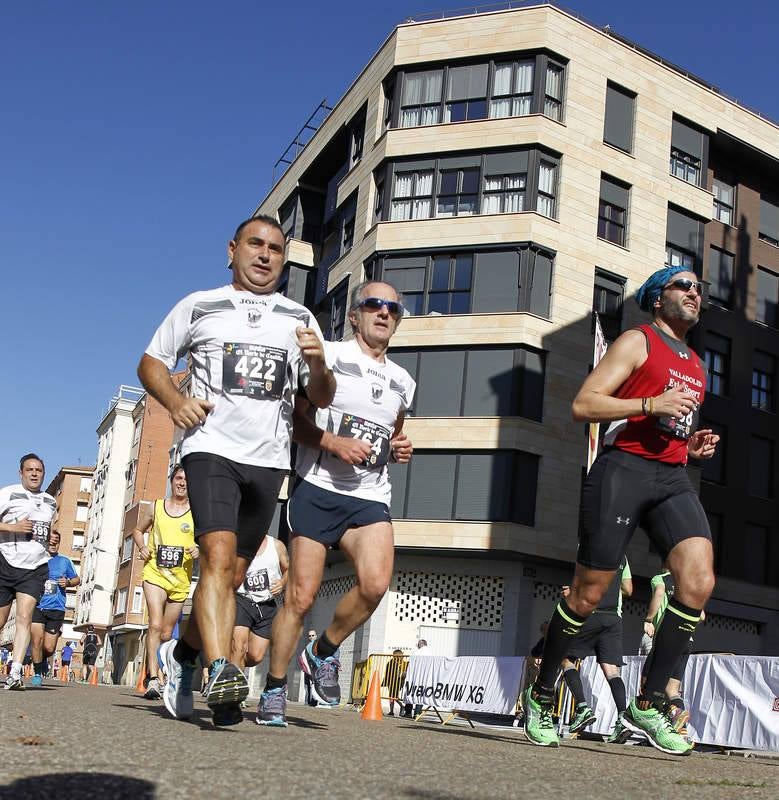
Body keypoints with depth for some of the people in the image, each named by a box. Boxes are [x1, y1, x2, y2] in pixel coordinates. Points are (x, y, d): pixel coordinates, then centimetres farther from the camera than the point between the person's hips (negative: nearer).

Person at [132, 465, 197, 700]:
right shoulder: (155, 508, 7)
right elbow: (138, 530, 20)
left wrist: (200, 551, -18)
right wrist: (142, 548, 1)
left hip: (181, 580, 1)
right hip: (155, 574, -1)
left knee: (167, 634, 12)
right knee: (155, 625, -18)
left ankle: (159, 673, 29)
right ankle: (153, 679, -21)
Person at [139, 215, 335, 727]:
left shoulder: (299, 319, 14)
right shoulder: (199, 306, 9)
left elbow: (322, 398, 11)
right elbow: (151, 362, 14)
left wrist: (318, 364, -12)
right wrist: (176, 401, -7)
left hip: (268, 459, 3)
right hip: (212, 448, -3)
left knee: (234, 575, 8)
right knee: (219, 555, -23)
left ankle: (184, 653, 29)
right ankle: (220, 670, -30)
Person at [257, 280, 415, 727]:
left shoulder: (403, 382, 19)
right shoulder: (328, 356, 3)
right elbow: (295, 419, -2)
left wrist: (400, 449, 10)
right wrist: (333, 442, -17)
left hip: (370, 497, 4)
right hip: (318, 489, -4)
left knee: (376, 583, -20)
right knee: (302, 595, -4)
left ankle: (323, 653, 6)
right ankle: (275, 689, 14)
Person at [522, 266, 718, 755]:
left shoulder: (696, 366, 25)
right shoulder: (637, 342, 3)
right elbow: (583, 406, -7)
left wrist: (694, 445, 13)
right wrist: (651, 404, -16)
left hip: (673, 478, 6)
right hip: (624, 468, -6)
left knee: (699, 581, -17)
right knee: (588, 594, -2)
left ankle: (649, 704, -8)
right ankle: (540, 697, 17)